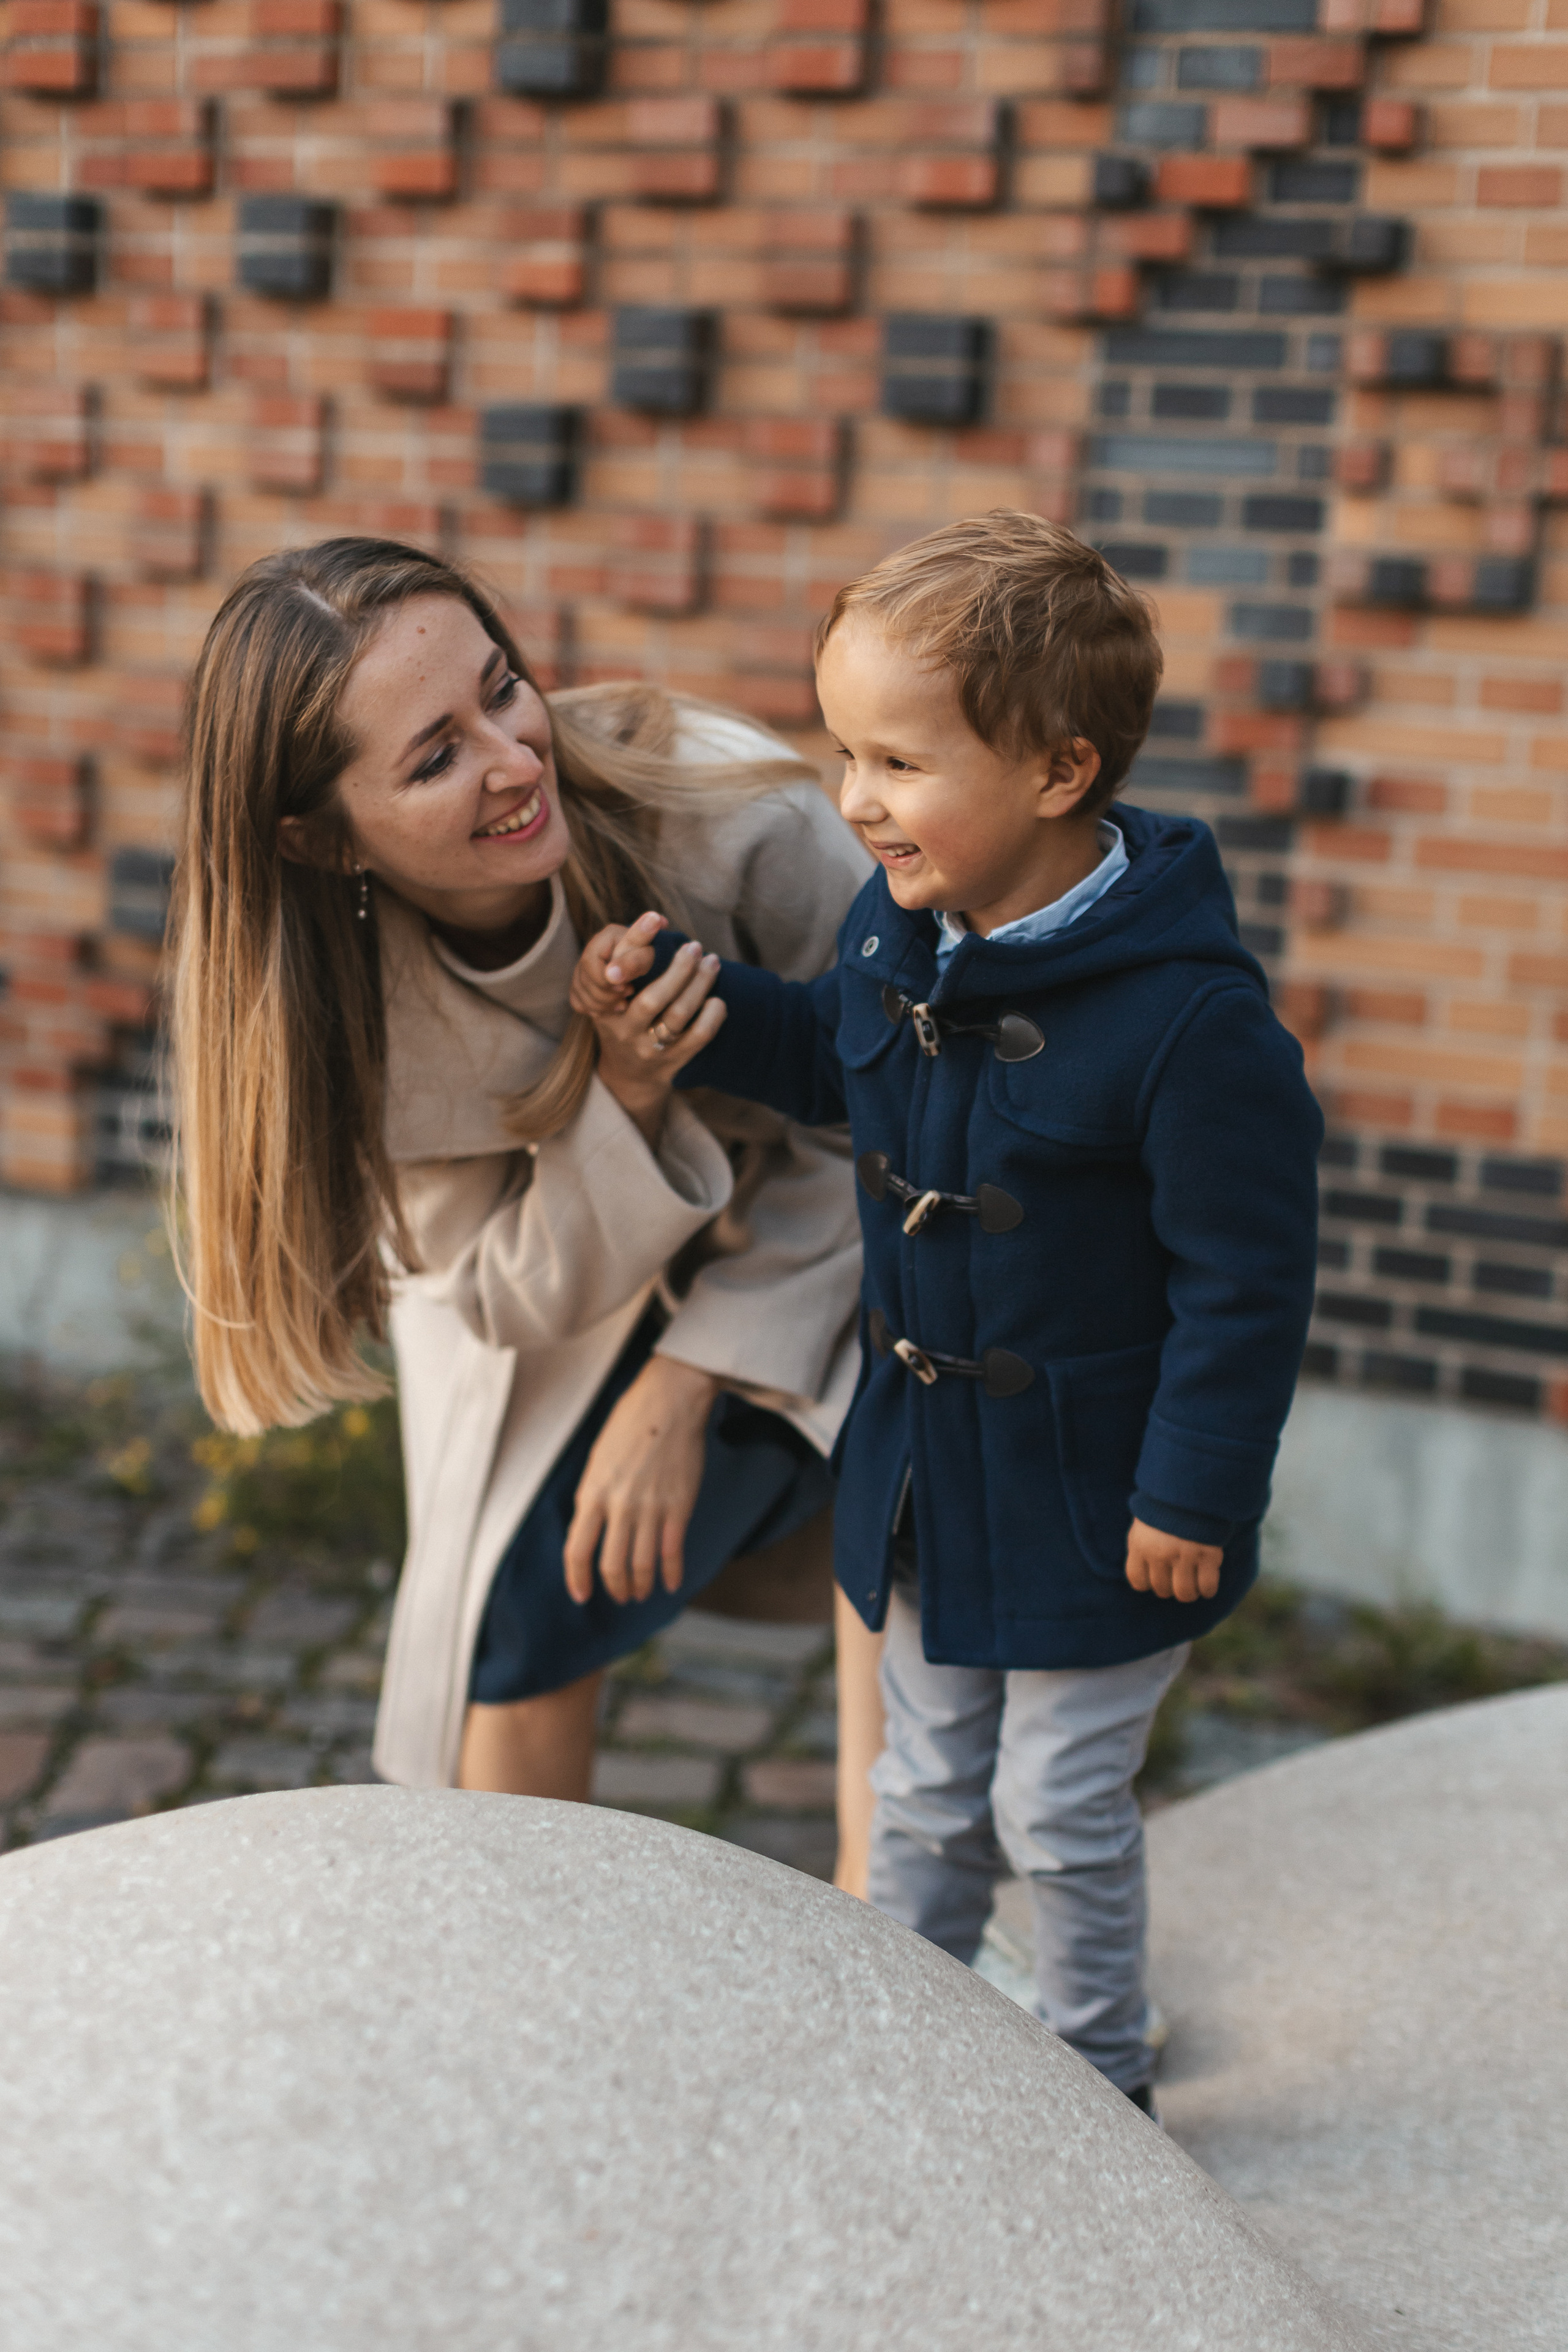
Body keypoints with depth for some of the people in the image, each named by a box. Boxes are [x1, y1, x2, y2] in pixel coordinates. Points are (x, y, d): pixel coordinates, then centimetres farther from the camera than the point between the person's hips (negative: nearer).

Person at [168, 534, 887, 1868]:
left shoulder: (735, 817, -33)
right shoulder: (344, 1010, -26)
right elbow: (510, 1296, -21)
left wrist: (685, 1385, -20)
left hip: (817, 1257, -1)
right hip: (559, 1319, 1)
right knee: (519, 1619, -4)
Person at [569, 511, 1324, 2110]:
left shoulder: (1192, 1019, -29)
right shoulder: (899, 924, -8)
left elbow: (1245, 1284, -21)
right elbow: (833, 1058, 13)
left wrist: (1193, 1495, -16)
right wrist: (680, 1016, -3)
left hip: (1092, 1487, -6)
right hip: (921, 1460, 6)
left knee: (1060, 1811, 12)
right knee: (927, 1784, 23)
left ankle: (1098, 2081, 37)